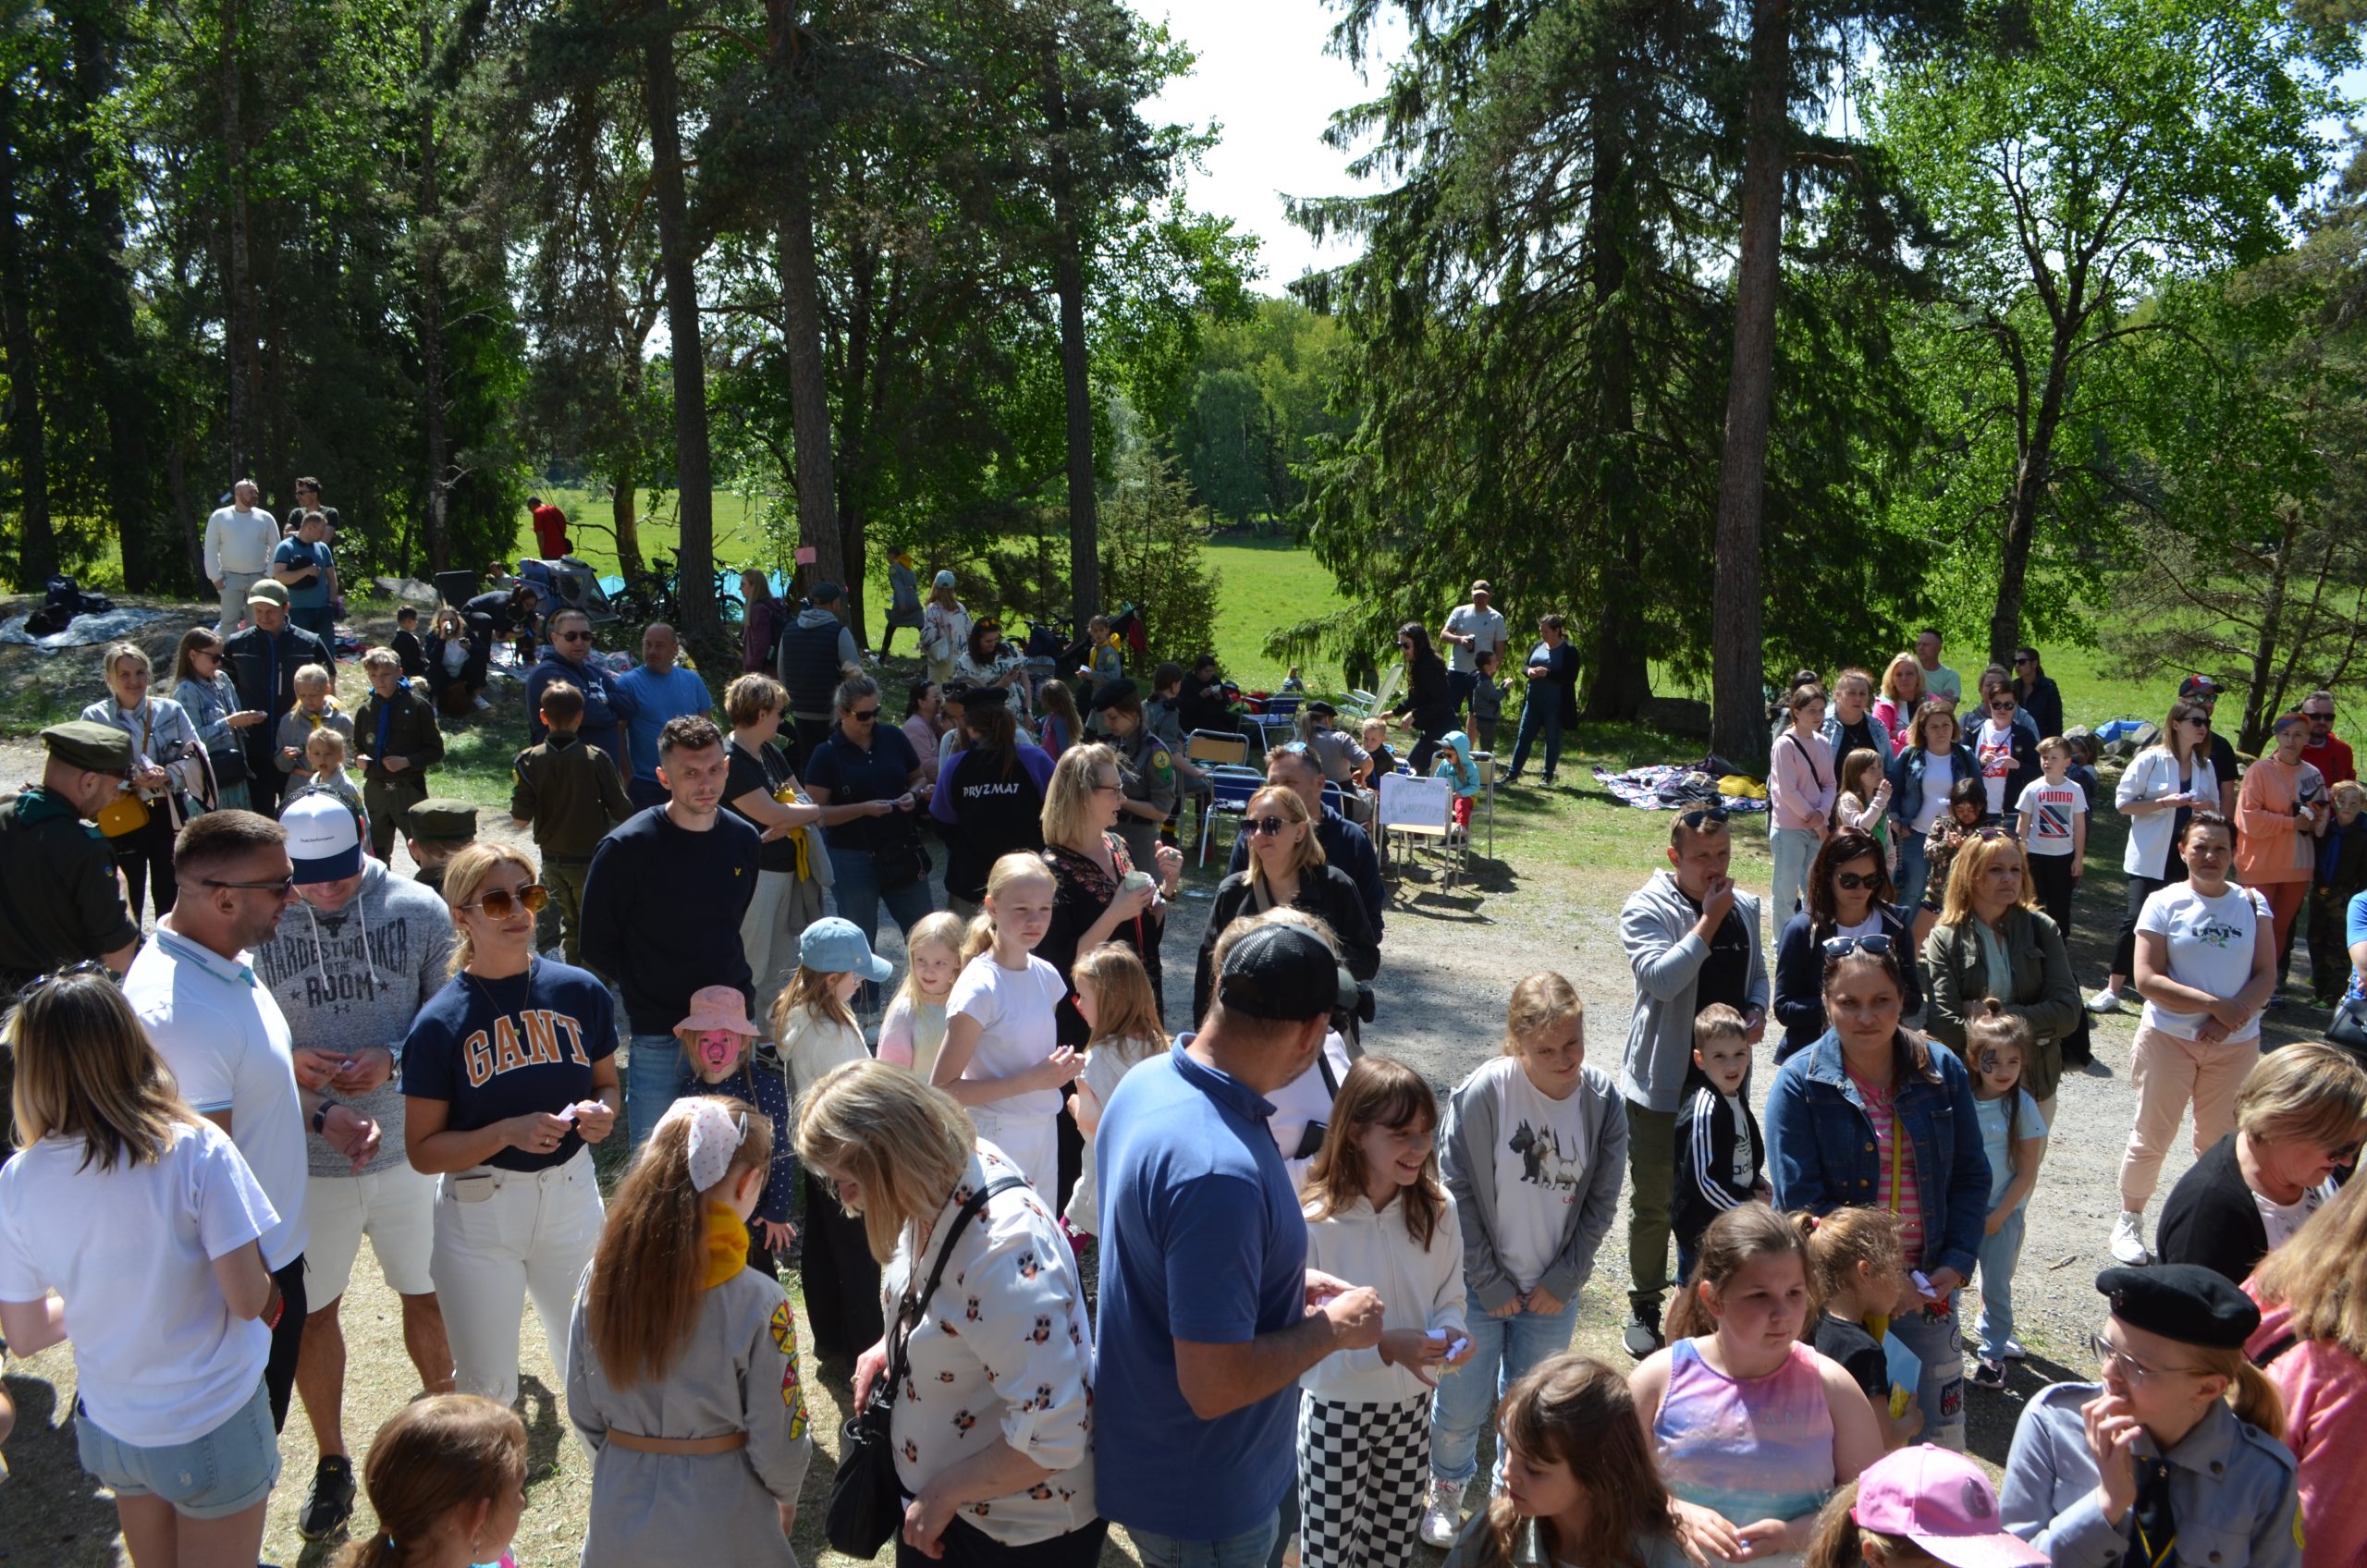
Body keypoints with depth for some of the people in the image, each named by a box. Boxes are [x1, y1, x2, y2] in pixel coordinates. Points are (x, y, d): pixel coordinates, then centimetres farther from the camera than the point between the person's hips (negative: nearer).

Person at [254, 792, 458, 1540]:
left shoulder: (418, 911, -8)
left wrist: (393, 1062, -19)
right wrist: (287, 1061, -19)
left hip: (408, 1148, 0)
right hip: (305, 1156, 0)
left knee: (429, 1297, 16)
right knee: (311, 1310, 13)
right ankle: (332, 1461, 35)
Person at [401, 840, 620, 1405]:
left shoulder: (580, 991, -4)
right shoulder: (440, 1023, -12)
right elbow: (422, 1150, -10)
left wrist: (602, 1113, -12)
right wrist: (509, 1133, -25)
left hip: (571, 1194, 2)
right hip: (480, 1210, -2)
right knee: (486, 1391, 11)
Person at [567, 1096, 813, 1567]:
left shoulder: (602, 1276, -12)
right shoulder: (757, 1302, -23)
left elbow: (582, 1412, 1)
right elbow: (778, 1443, -14)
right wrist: (786, 1495, 7)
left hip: (620, 1511, 3)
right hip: (719, 1527, -3)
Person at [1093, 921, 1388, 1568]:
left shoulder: (1149, 1079, -6)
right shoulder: (1219, 1173, -36)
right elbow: (1215, 1385, -32)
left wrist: (1288, 1284, 8)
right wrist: (1334, 1327, -18)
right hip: (1204, 1497, -8)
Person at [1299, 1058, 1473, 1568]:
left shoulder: (1438, 1209, -9)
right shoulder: (1313, 1223, -24)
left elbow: (1450, 1300, 4)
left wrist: (1452, 1333, -19)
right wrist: (1385, 1347, -34)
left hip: (1411, 1406, 4)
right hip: (1337, 1411, -4)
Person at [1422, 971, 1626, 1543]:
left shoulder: (1603, 1099, -10)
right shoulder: (1481, 1093, -21)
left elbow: (1601, 1201, -1)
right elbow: (1455, 1191, -13)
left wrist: (1563, 1281, -3)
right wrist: (1490, 1284, -9)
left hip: (1553, 1290, 2)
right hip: (1480, 1287, -2)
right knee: (1463, 1407, 9)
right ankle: (1447, 1486, 39)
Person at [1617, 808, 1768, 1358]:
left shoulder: (1744, 907, 5)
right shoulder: (1646, 909, -14)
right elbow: (1662, 977, -29)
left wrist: (1757, 1011, -2)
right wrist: (1709, 920, -25)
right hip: (1663, 1082, -5)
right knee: (1654, 1203, 7)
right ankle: (1645, 1307, 23)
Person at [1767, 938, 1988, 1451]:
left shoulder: (1942, 1073, 0)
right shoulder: (1799, 1083, -10)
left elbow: (1971, 1177, 6)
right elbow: (1799, 1200, -12)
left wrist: (1958, 1263, -6)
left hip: (1925, 1285, 3)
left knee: (1940, 1437, 11)